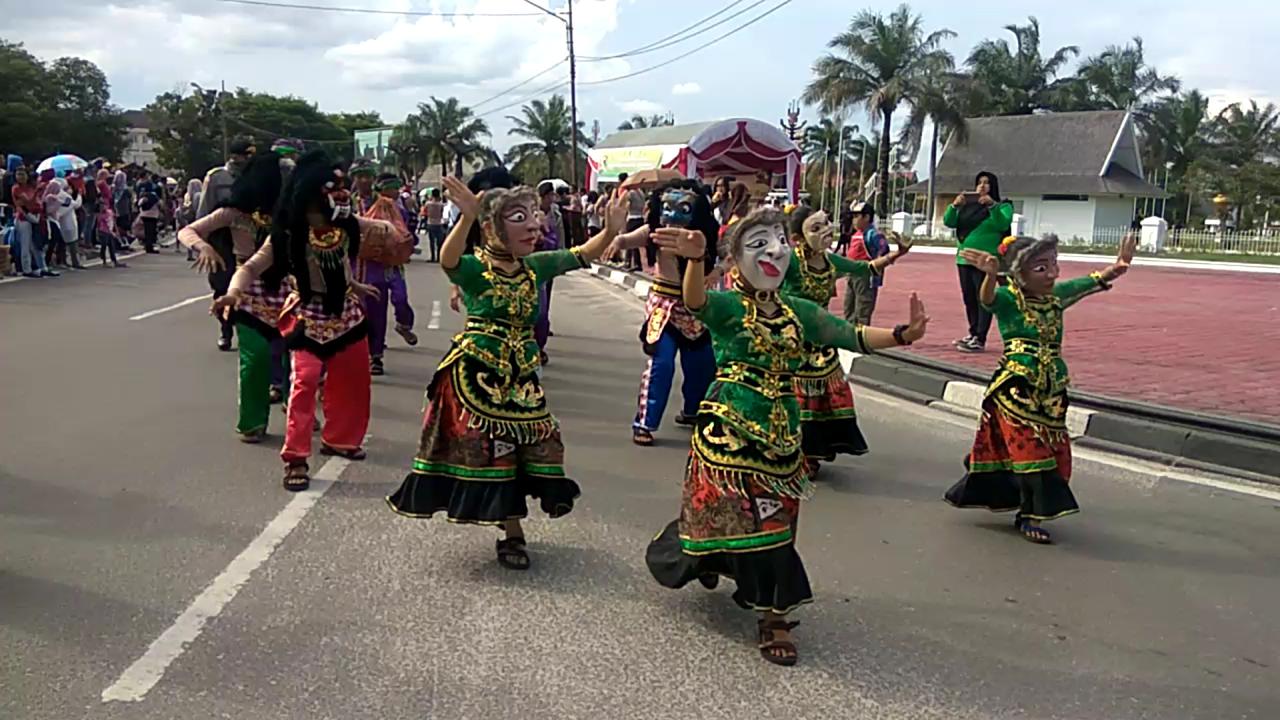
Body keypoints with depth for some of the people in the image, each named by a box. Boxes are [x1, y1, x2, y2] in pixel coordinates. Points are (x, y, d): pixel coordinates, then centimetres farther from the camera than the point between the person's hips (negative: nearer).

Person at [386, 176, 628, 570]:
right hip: (477, 372, -6)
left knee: (527, 446, 9)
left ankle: (511, 529, 26)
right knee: (488, 448, 1)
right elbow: (447, 259, -34)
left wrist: (609, 231, -16)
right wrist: (467, 218, -52)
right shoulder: (473, 268, -13)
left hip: (521, 373, 6)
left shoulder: (536, 267, 4)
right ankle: (511, 531, 16)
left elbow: (581, 255, 4)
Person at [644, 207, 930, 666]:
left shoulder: (799, 312, 9)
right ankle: (774, 615, 19)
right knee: (756, 519, -3)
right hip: (730, 429, -5)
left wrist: (902, 335, -18)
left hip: (781, 432, 5)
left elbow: (852, 337, 2)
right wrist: (695, 258, -53)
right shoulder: (726, 306, -7)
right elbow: (696, 300, -31)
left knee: (771, 516, 7)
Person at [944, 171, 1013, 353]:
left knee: (983, 299, -8)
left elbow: (1003, 224, -16)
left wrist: (993, 205, -26)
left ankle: (980, 339, -8)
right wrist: (955, 206, -11)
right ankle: (973, 334, 21)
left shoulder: (1002, 206, 2)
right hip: (964, 259, 6)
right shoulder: (967, 206, 14)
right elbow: (948, 222, 5)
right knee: (969, 299, 11)